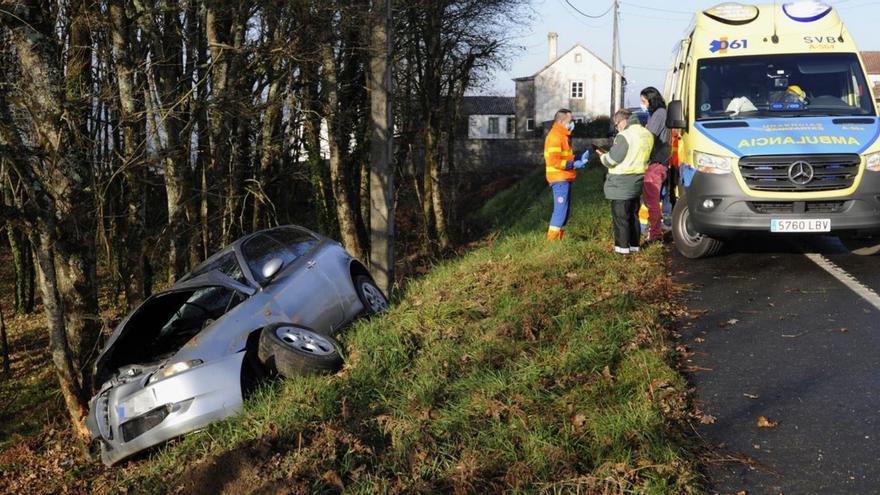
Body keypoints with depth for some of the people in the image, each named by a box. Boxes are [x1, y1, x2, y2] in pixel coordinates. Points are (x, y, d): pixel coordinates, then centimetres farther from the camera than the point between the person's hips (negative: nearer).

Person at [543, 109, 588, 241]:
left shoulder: (562, 135, 19)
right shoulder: (555, 136, -14)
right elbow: (554, 161, -23)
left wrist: (579, 160, 9)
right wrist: (574, 164, -19)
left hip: (564, 178, 10)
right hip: (559, 179, -10)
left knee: (565, 210, 14)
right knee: (560, 210, -10)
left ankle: (559, 239, 20)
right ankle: (552, 240, -6)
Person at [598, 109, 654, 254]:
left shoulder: (624, 136, -19)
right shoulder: (647, 135, 8)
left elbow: (611, 160, -18)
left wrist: (603, 156, 2)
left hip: (621, 183, -8)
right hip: (637, 181, 8)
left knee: (620, 216, 1)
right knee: (633, 214, 18)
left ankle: (623, 246, 5)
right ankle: (634, 244, 24)